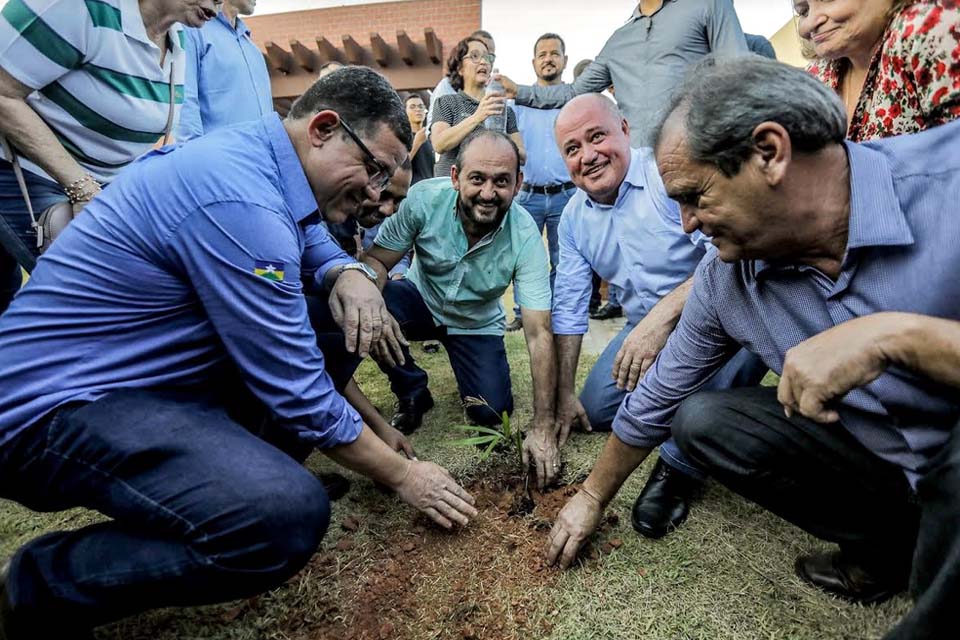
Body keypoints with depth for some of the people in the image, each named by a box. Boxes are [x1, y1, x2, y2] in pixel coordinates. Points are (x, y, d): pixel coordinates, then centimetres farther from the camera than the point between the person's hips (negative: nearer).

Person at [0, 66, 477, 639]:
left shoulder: (254, 157, 3)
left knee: (332, 334, 6)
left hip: (153, 374, 10)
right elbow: (296, 393, -23)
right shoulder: (239, 201, -26)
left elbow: (319, 252, 16)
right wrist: (402, 474, -9)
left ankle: (226, 477, 10)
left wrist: (351, 276, -10)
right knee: (290, 516, -31)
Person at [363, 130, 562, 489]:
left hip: (476, 324, 0)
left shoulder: (525, 237, -28)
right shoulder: (424, 199, -27)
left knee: (490, 414, -16)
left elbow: (539, 333, -30)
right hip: (422, 301, 1)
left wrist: (543, 426, -33)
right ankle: (412, 394, -3)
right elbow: (377, 259, -20)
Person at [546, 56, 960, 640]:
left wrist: (892, 334, -40)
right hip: (881, 459, 5)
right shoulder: (726, 277, -11)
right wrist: (593, 498, 9)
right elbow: (656, 400, 1)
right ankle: (890, 545, 8)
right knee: (699, 420, -9)